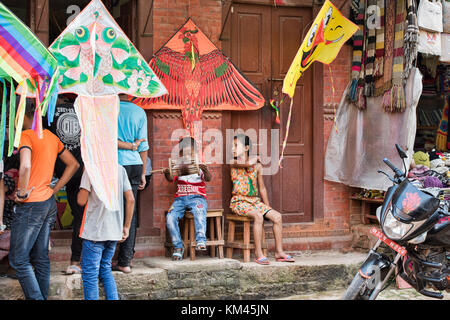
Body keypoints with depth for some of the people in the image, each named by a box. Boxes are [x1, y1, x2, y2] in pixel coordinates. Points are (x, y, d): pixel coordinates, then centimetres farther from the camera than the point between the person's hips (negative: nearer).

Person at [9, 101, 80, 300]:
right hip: (49, 202, 8)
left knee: (18, 259, -2)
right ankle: (42, 296, 18)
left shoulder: (26, 136, -13)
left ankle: (35, 298, -7)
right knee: (41, 257, 13)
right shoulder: (52, 137, 11)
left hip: (31, 205, -8)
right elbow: (73, 164, 17)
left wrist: (23, 192, -17)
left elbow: (25, 166, -30)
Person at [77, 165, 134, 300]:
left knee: (89, 274, 1)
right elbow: (131, 199, 6)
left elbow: (81, 200, -12)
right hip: (114, 232, 6)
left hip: (95, 232, -6)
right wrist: (126, 227, 13)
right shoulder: (120, 169, 6)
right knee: (106, 270, 19)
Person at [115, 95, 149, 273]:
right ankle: (126, 261, 8)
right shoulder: (139, 112, 4)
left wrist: (130, 145, -2)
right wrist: (143, 173, 12)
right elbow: (143, 145, 6)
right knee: (130, 212, 6)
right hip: (134, 165, 3)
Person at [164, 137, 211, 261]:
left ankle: (201, 241, -41)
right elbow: (171, 179, 2)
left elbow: (208, 178, -10)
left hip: (197, 197, -3)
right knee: (170, 217, -23)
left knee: (199, 212, -37)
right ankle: (178, 246, -12)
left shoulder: (199, 167, 8)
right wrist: (167, 174, -22)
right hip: (180, 198, 3)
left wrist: (205, 171, -33)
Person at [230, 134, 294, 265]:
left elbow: (262, 188, 17)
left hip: (255, 201, 5)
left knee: (277, 216, -11)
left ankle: (279, 252, -4)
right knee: (258, 216, -32)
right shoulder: (234, 163, -3)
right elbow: (248, 163, -24)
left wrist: (268, 207, 12)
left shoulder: (257, 166, 11)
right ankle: (258, 254, -27)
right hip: (239, 201, -5)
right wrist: (255, 158, -2)